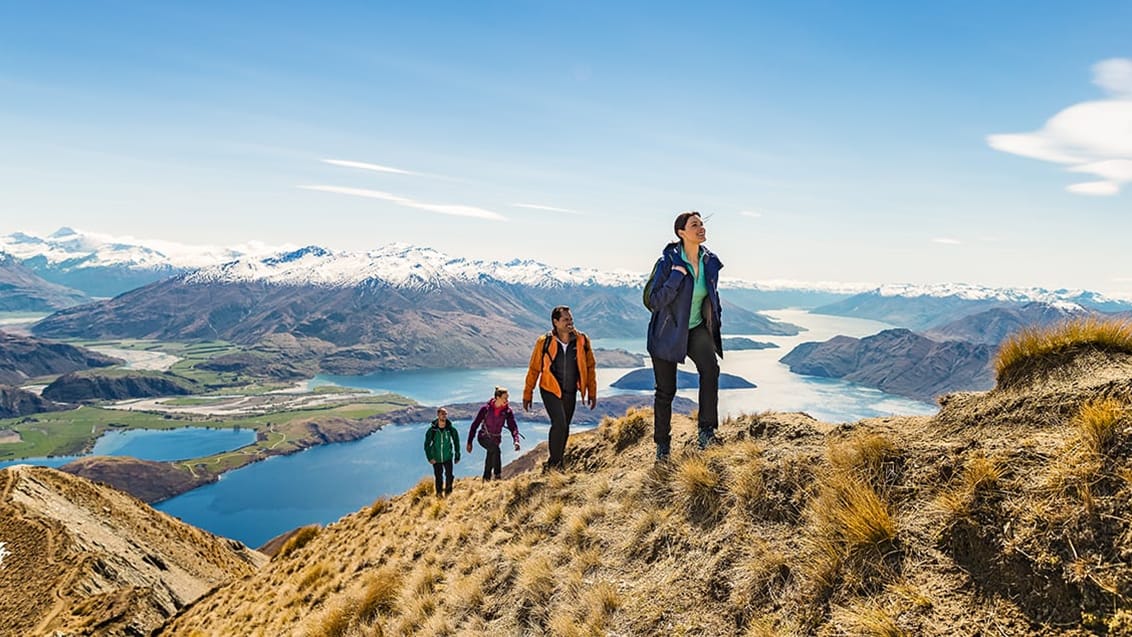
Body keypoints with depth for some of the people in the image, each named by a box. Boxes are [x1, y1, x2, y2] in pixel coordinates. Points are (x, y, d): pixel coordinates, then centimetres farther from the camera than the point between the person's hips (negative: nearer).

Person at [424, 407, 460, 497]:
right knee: (438, 477, 7)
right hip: (436, 459, 0)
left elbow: (456, 442, 4)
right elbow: (427, 445, -2)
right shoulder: (432, 430, -11)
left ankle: (448, 491, 21)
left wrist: (457, 455, 6)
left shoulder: (451, 429, -9)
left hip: (448, 457, 0)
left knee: (449, 475, -3)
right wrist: (429, 457, -9)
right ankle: (439, 493, 28)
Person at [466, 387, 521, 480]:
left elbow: (513, 427, -14)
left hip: (496, 439, 4)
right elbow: (475, 425, -9)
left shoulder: (507, 411, -10)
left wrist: (516, 440, -33)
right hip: (483, 437, -4)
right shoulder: (486, 408, -16)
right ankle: (497, 474, -26)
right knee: (496, 450, -29)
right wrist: (469, 442, -8)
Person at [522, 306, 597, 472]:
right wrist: (527, 395, 0)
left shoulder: (582, 341, -6)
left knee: (564, 428, 14)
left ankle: (559, 460, 32)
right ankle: (554, 463, 0)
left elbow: (589, 367, 4)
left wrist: (592, 392, 5)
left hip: (570, 392, 4)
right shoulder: (544, 342, -13)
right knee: (559, 424, -16)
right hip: (550, 390, -3)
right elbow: (533, 369, -4)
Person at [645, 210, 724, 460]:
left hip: (697, 329, 3)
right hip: (667, 332, -3)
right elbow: (654, 301, -21)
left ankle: (706, 429, -17)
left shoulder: (710, 261, -2)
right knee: (665, 390, 6)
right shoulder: (667, 261, -17)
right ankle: (662, 443, 24)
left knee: (710, 368, -27)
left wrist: (714, 326, 14)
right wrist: (677, 276, -29)